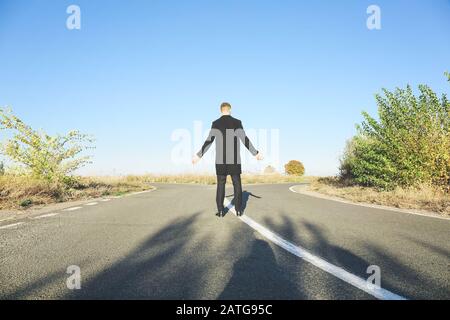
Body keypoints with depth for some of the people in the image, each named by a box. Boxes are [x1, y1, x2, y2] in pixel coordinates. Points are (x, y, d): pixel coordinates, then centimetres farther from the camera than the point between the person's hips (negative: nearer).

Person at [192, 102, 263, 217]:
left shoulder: (215, 123, 1)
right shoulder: (237, 122, -1)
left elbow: (209, 141, -4)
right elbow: (245, 140, -7)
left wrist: (199, 155, 2)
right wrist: (256, 153, -1)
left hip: (220, 159, 1)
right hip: (234, 159, 0)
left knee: (221, 184, 3)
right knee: (237, 184, 6)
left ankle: (220, 210, -1)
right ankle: (238, 209, 4)